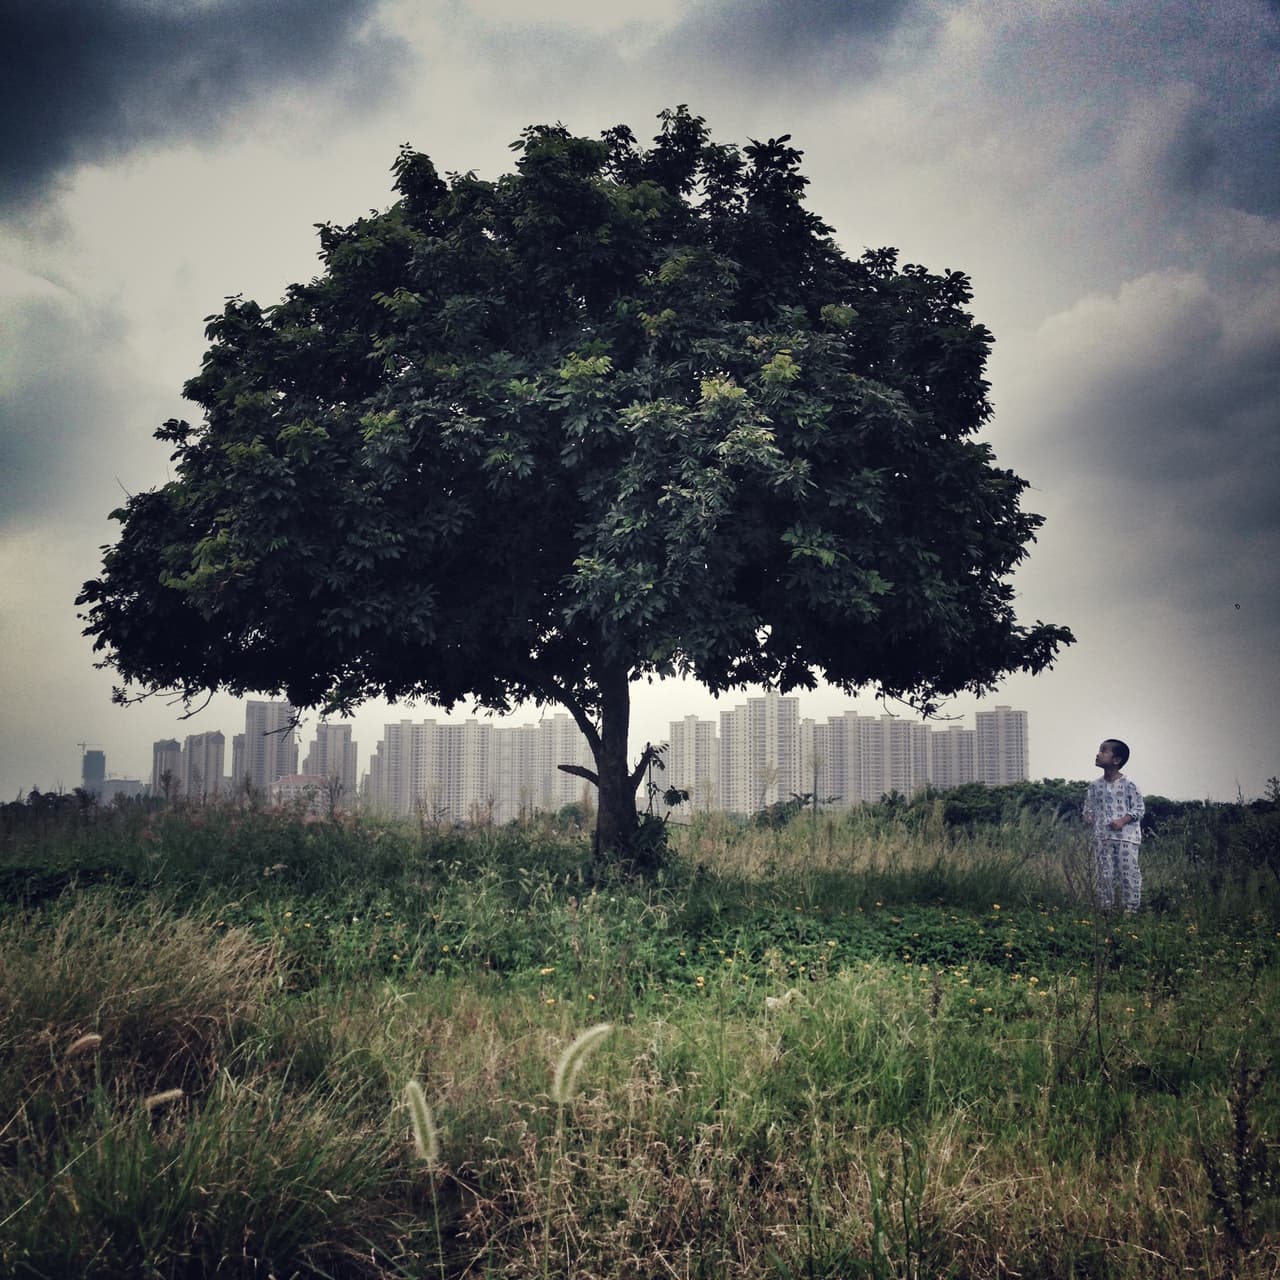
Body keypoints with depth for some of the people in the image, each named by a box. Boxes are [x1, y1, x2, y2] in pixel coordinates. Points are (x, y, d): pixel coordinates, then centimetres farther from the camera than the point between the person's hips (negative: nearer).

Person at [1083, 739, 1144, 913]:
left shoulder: (1128, 785, -4)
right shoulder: (1095, 785, 8)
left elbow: (1138, 809, -2)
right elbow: (1088, 807, 15)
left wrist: (1123, 821, -16)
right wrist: (1089, 816, -7)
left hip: (1126, 835, -4)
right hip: (1102, 837, 4)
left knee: (1129, 872, -3)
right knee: (1104, 874, 5)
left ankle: (1131, 908, 5)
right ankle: (1105, 908, 13)